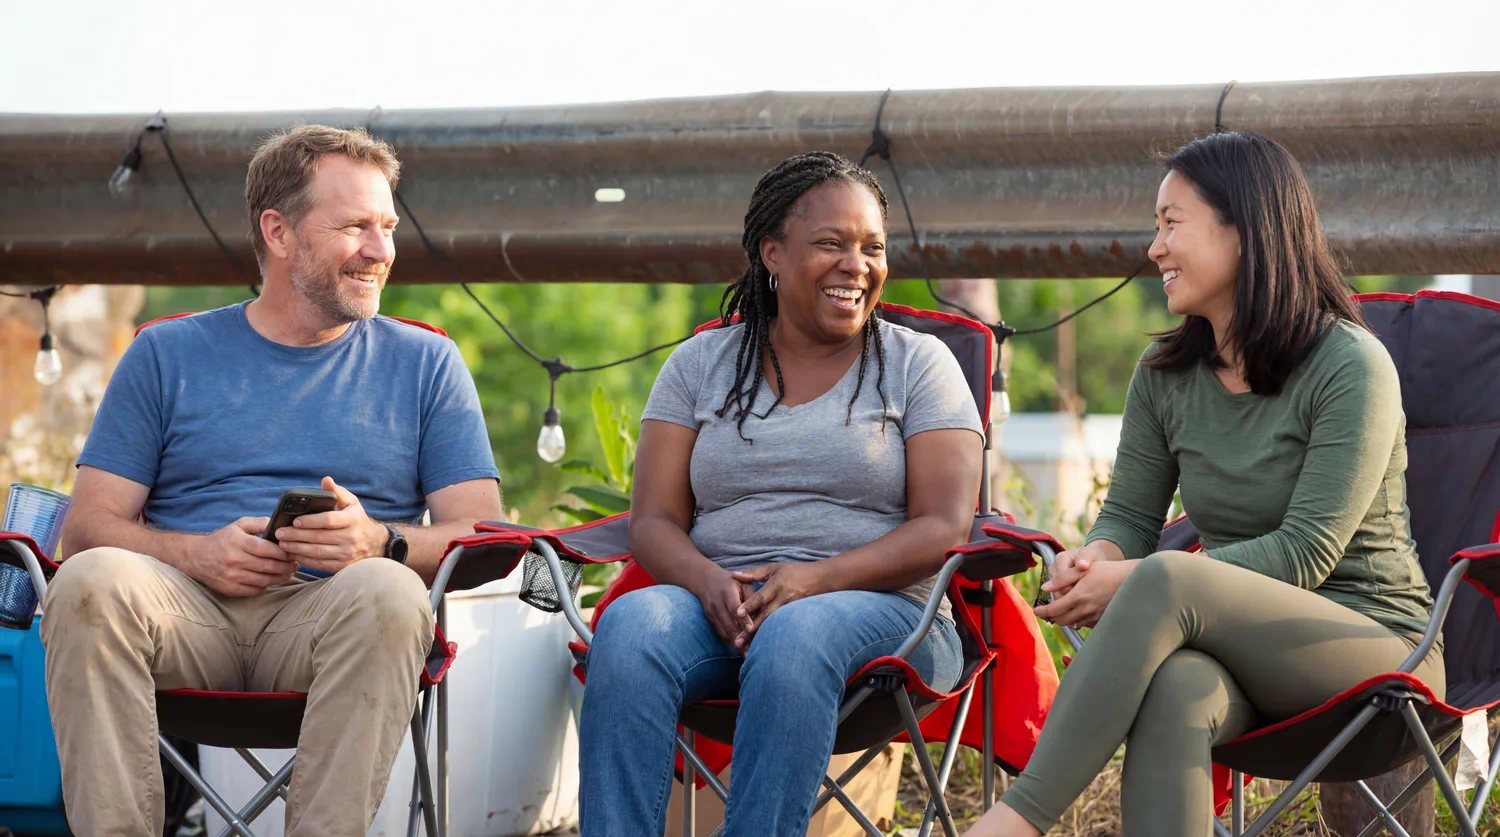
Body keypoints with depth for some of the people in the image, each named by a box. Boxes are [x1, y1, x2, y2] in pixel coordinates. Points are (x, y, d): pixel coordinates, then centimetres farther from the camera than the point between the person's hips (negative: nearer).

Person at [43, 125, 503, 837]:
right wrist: (197, 553, -12)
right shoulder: (167, 354, 18)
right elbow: (87, 528, 9)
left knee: (386, 592, -35)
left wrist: (381, 544, -14)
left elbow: (484, 535, 8)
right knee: (90, 581, -32)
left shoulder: (425, 363, 19)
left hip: (326, 616, 0)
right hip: (189, 611, 1)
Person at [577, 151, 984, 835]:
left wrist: (816, 580, -18)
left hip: (876, 607, -2)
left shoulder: (918, 363, 10)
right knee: (631, 625, -32)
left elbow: (944, 526, -1)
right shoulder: (700, 364, 16)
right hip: (717, 604, 2)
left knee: (796, 635, -38)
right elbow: (653, 520, 8)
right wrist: (710, 583, -16)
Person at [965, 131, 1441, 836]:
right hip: (1241, 644, 5)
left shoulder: (1350, 366, -10)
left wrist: (1133, 580, -23)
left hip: (1377, 640, -4)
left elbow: (1306, 553, -16)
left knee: (1165, 581, -33)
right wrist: (1097, 557, -14)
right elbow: (1128, 514, 13)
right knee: (1173, 686, -36)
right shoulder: (1166, 376, 11)